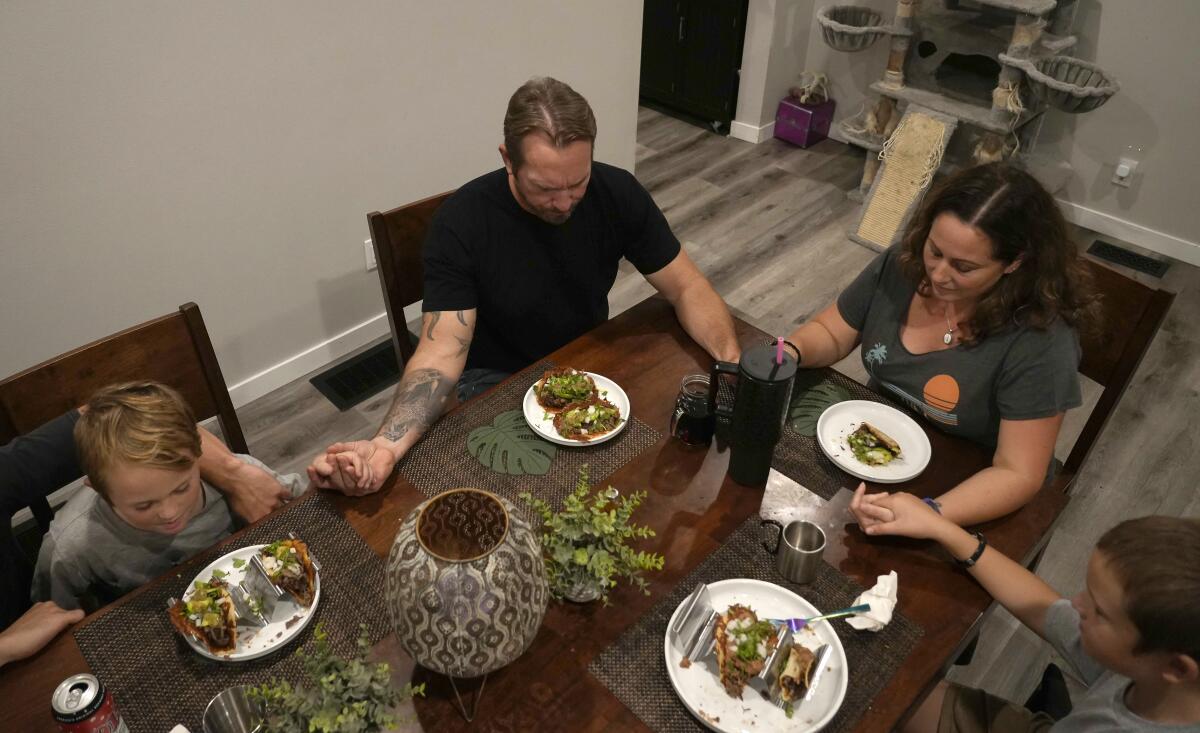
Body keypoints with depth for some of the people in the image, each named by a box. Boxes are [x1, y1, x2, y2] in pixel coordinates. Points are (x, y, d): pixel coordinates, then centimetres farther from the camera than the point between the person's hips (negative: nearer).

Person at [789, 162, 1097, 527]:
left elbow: (1017, 474, -26)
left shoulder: (1040, 340, -27)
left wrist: (927, 514, -43)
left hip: (967, 492, -5)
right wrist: (792, 352, -23)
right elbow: (830, 333, 0)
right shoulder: (901, 264, -14)